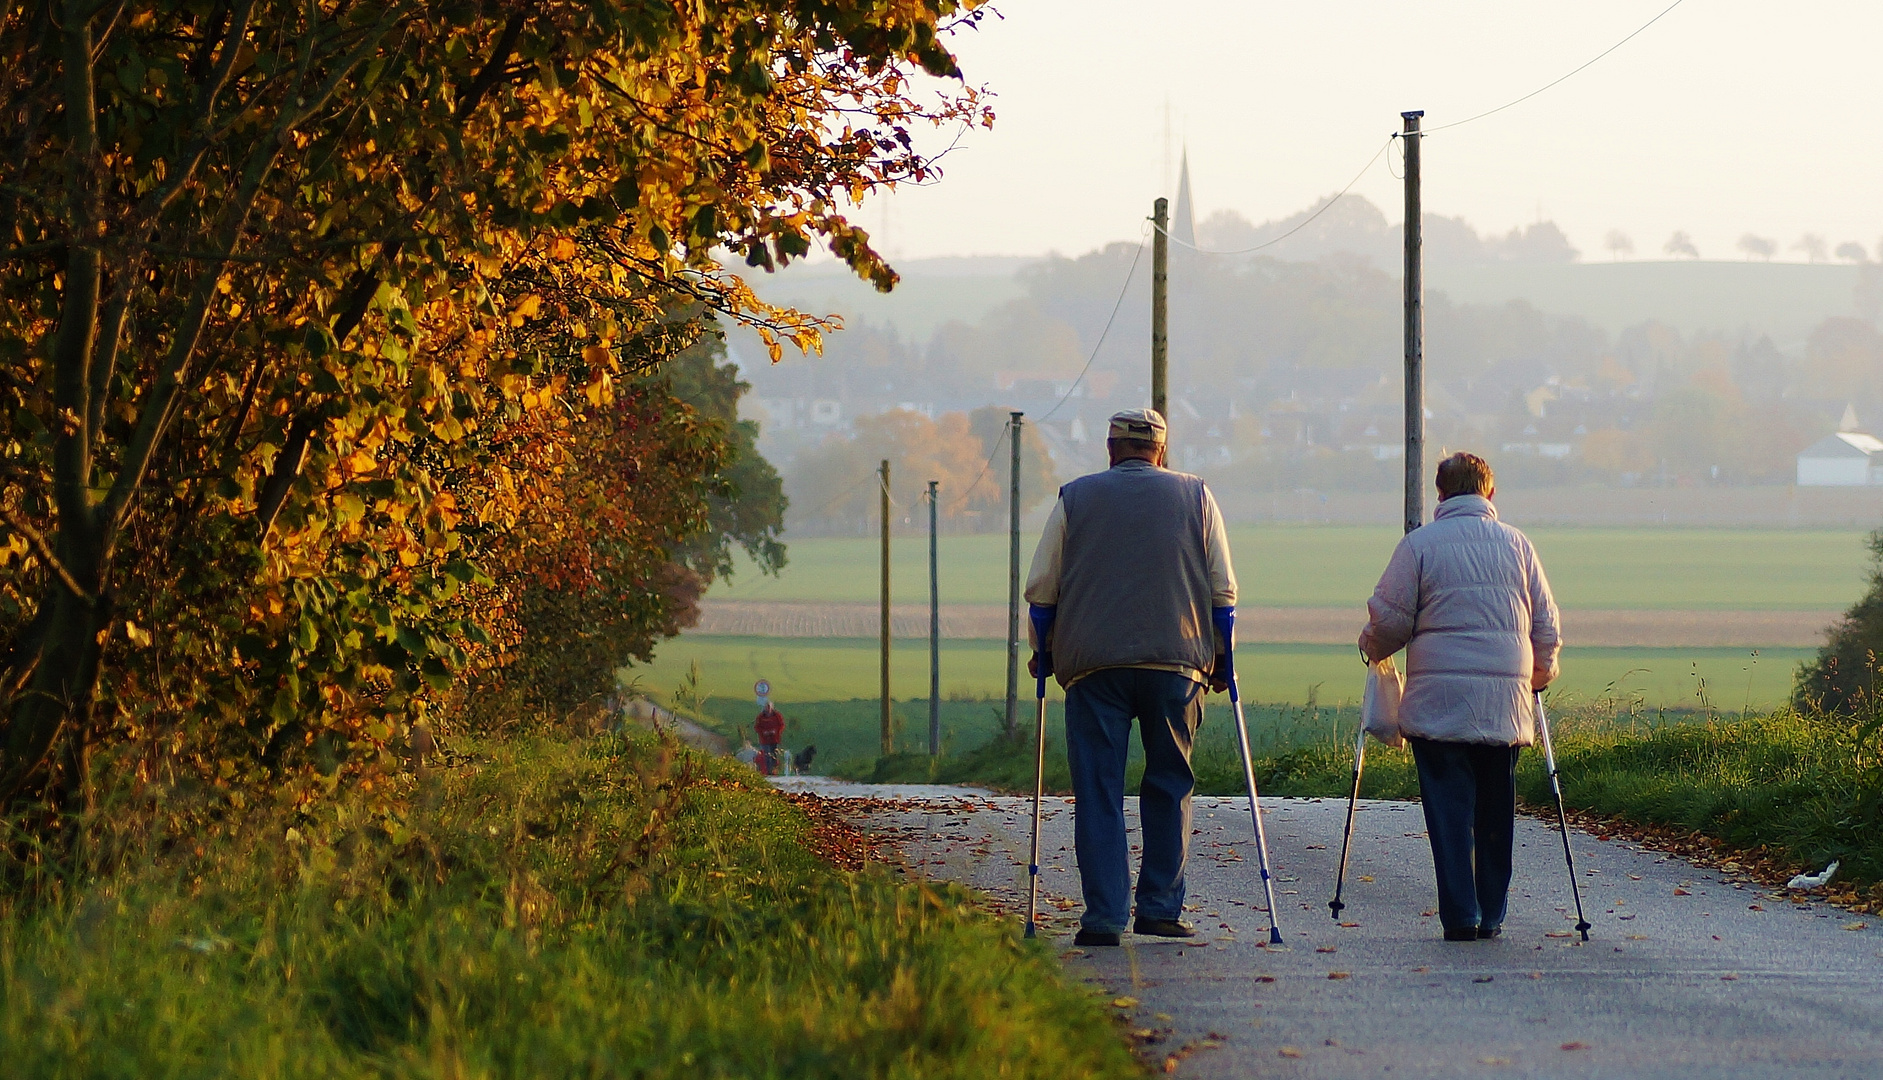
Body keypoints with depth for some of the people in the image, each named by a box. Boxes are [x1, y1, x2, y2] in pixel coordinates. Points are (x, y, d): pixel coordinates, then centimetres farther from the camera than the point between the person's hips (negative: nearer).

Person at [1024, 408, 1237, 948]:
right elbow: (1223, 589, 8)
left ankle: (1104, 915, -6)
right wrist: (1221, 657, 18)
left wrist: (1042, 650, 19)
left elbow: (1041, 587, 6)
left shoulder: (1075, 497, 7)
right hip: (1177, 661, 1)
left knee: (1097, 789, 1)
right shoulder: (1195, 496, 9)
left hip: (1092, 662, -1)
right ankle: (1160, 907, 6)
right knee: (1169, 787, 11)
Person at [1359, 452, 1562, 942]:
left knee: (1450, 810, -1)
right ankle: (1492, 915, 15)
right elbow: (1546, 622, 13)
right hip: (1505, 701, 3)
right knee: (1495, 810, 12)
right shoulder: (1516, 544, 8)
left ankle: (1460, 915, -8)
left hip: (1439, 703, -3)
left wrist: (1372, 647, 20)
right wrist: (1541, 671, 31)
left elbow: (1390, 621, -2)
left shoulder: (1419, 544, -1)